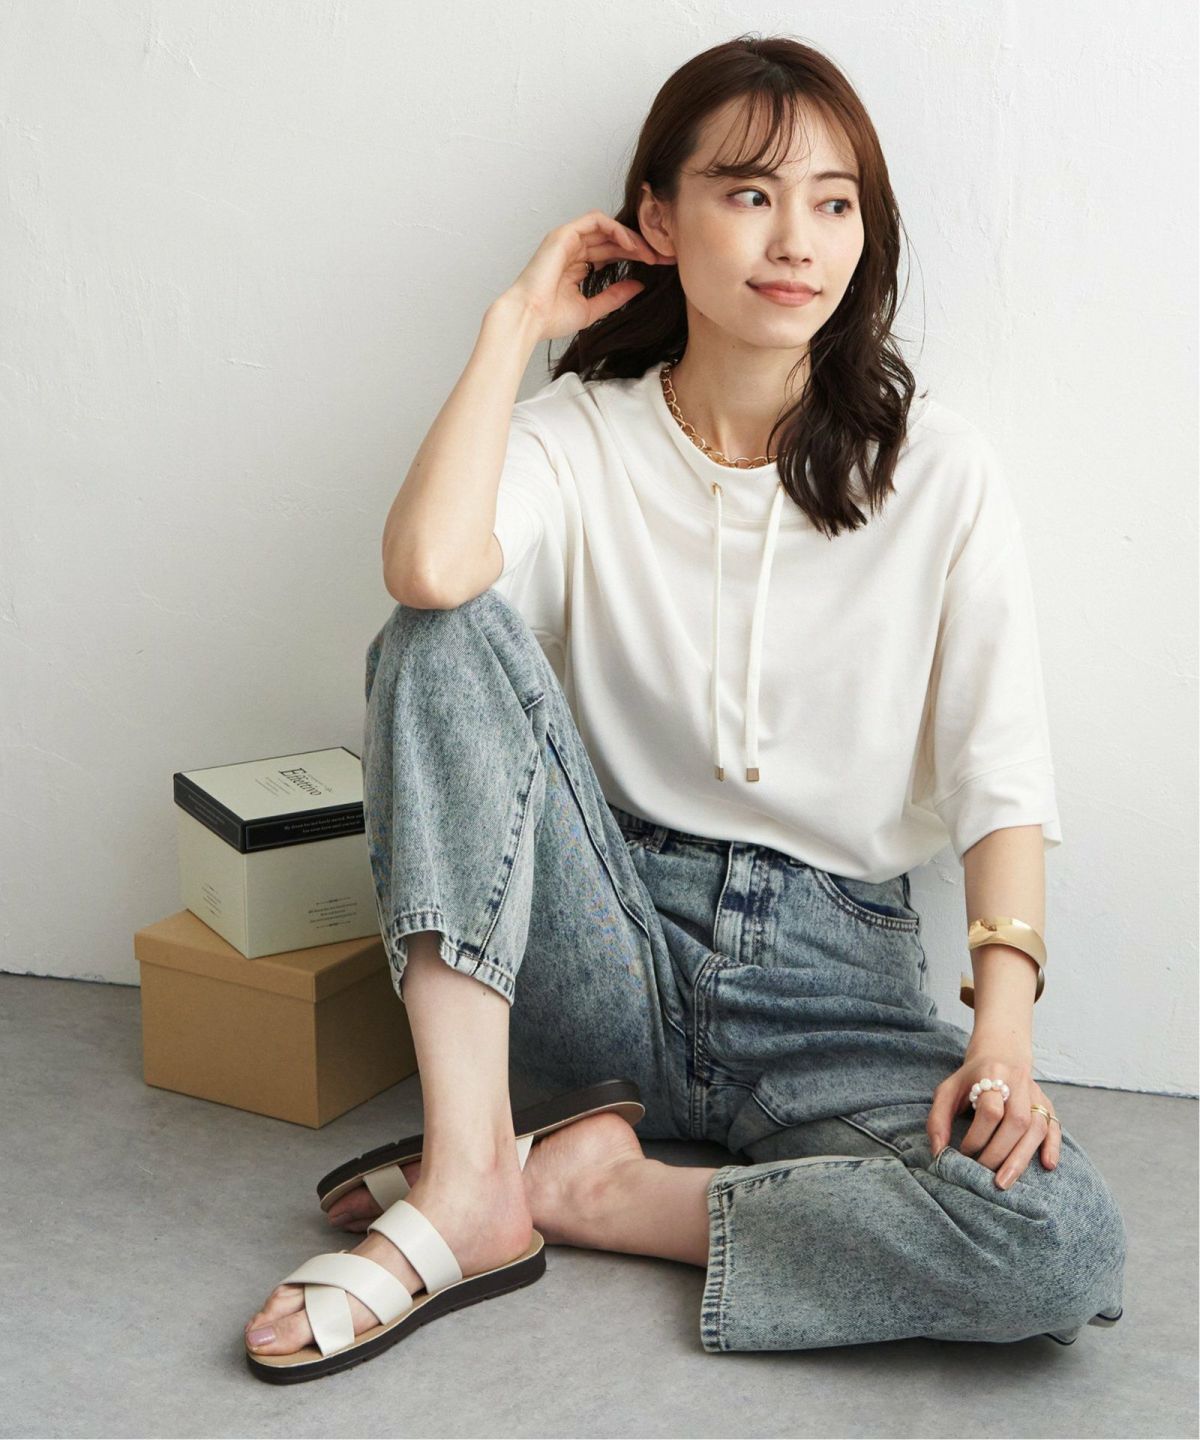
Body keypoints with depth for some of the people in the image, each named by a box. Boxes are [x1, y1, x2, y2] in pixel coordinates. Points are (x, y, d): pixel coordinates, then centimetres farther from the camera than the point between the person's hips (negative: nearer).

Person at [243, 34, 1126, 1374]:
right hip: (608, 941, 0)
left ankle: (600, 1186, -11)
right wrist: (516, 320, -10)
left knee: (1065, 1244, -27)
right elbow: (426, 568, -24)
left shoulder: (938, 473, 0)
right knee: (444, 637, -23)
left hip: (834, 974, 0)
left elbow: (1000, 776, -4)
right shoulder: (581, 434, 0)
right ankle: (468, 1173, -25)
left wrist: (1003, 1031, -19)